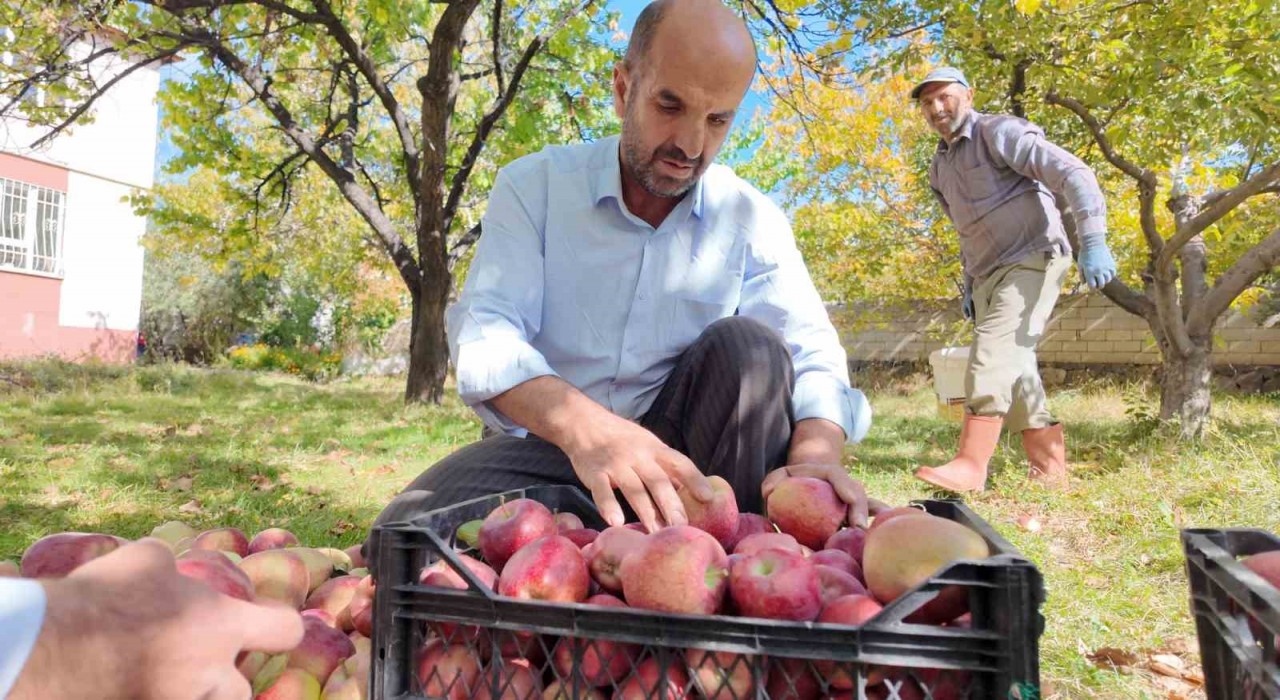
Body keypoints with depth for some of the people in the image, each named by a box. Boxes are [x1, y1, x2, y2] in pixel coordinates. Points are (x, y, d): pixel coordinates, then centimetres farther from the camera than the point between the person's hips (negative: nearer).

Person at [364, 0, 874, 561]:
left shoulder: (753, 220, -1)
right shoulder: (533, 186, -6)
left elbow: (812, 354, -9)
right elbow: (484, 332, -20)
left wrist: (816, 455, -34)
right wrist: (583, 424, -41)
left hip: (682, 446, 2)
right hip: (547, 442, -1)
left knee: (749, 345, -25)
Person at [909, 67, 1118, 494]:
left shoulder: (1000, 133, -7)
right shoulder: (939, 168, 16)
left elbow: (1074, 174, -18)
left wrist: (1093, 242, -29)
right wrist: (969, 285, 18)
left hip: (1032, 261, -8)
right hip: (989, 276, 8)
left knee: (993, 356, -21)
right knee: (1013, 370, 5)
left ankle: (970, 466, -25)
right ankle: (1049, 467, 12)